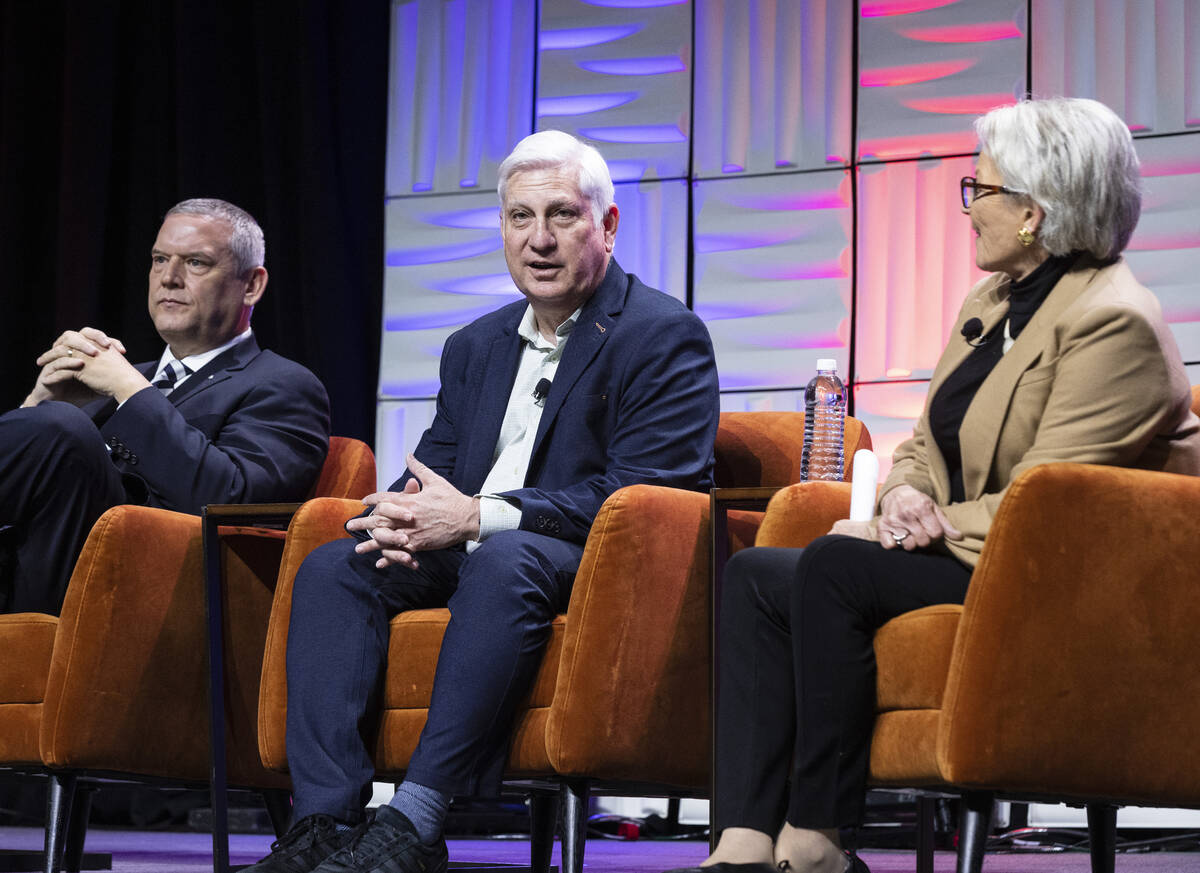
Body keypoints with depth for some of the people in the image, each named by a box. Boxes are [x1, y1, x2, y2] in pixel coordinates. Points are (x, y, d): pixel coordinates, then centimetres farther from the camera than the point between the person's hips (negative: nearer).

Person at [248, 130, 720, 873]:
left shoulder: (666, 336, -3)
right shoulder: (477, 346, 21)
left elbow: (642, 495, -14)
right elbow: (435, 466, 19)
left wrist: (477, 516, -21)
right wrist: (405, 515, -9)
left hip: (589, 567, -7)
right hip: (467, 564, 7)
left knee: (503, 557, -37)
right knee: (331, 567, -16)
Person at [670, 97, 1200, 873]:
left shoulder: (1114, 320, -15)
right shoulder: (992, 303, 17)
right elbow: (926, 446, 18)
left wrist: (933, 526, -15)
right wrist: (904, 498, -4)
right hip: (962, 553, 10)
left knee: (835, 567, -28)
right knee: (754, 574, -8)